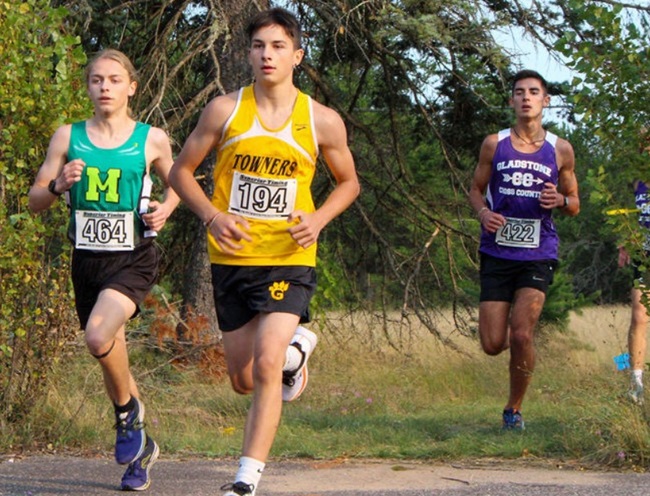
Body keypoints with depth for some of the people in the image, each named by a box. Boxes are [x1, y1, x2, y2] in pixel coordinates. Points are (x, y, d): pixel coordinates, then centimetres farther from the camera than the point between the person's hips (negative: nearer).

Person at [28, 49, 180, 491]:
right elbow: (35, 200, 6)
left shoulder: (152, 140, 0)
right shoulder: (69, 137, 4)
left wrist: (164, 209, -3)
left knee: (99, 335, -27)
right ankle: (141, 446, 30)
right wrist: (58, 186, -15)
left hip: (134, 258, -3)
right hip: (87, 258, 3)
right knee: (110, 354, 11)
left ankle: (129, 410, 0)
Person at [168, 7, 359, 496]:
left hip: (289, 259, -2)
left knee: (266, 367, -20)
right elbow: (181, 170, 6)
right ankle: (295, 346, 46)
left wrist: (319, 218, -6)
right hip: (232, 258, 2)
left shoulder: (323, 121, -2)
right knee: (243, 379, 13)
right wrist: (212, 215, -12)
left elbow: (349, 182, 13)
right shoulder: (224, 110, -2)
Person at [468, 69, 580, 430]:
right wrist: (483, 212, -10)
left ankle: (514, 409, 7)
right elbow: (476, 188, 12)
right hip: (497, 252, 1)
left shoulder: (560, 150, 4)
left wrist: (560, 200, -11)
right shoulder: (494, 144, 3)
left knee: (521, 336, -14)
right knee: (493, 344, -3)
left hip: (538, 255, -1)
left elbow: (574, 205, 12)